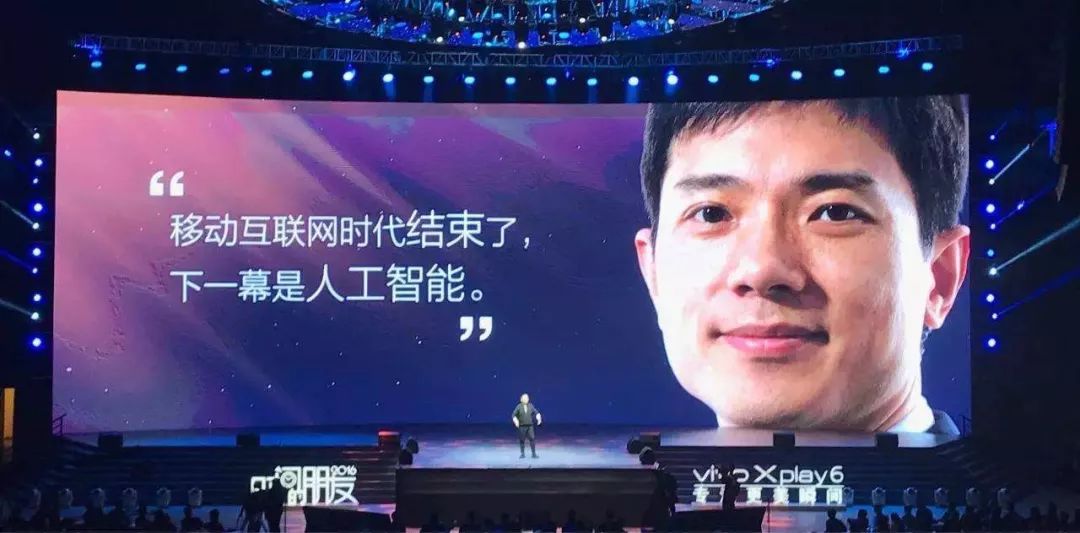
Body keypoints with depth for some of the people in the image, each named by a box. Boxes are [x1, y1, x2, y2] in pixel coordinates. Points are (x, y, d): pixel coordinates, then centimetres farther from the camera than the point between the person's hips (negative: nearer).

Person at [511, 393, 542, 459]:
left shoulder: (531, 406, 3)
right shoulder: (519, 407, -5)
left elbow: (536, 412, 2)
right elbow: (513, 415, -5)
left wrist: (538, 418, -16)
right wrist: (516, 421, -22)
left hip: (530, 426, 1)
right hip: (522, 426, -1)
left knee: (532, 439, -7)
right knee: (522, 440, 2)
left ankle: (534, 454, -4)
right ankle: (522, 454, 16)